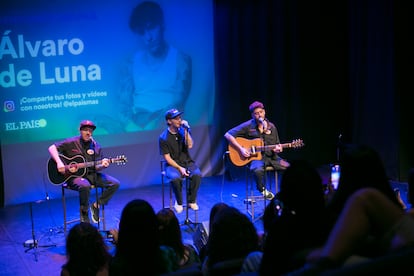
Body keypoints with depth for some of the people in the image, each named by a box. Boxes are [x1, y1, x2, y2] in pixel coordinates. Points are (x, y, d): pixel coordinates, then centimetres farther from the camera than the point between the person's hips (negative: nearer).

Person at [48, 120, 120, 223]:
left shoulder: (96, 146, 6)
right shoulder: (71, 143, -4)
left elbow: (96, 167, 5)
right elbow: (52, 148, -7)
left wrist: (102, 165, -19)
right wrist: (59, 163, -21)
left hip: (92, 174, 5)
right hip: (74, 176, -5)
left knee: (115, 184, -11)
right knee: (85, 186, -39)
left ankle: (96, 206, 1)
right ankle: (84, 211, -11)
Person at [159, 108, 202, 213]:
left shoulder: (183, 131, 4)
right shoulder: (164, 138, -6)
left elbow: (190, 146, -12)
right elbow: (167, 157, -8)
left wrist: (186, 130, -18)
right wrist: (180, 168, -19)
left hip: (187, 162, 3)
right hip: (172, 165, -3)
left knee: (197, 174, -29)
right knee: (175, 177, -36)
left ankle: (191, 201, -9)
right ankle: (179, 202, -11)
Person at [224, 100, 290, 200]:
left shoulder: (271, 127, 8)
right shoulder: (247, 126, -5)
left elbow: (277, 145, 18)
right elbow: (228, 135, -9)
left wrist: (277, 149, -8)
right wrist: (241, 149, -16)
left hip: (270, 156, 4)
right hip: (255, 156, -4)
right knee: (258, 170, -39)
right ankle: (263, 190, -8)